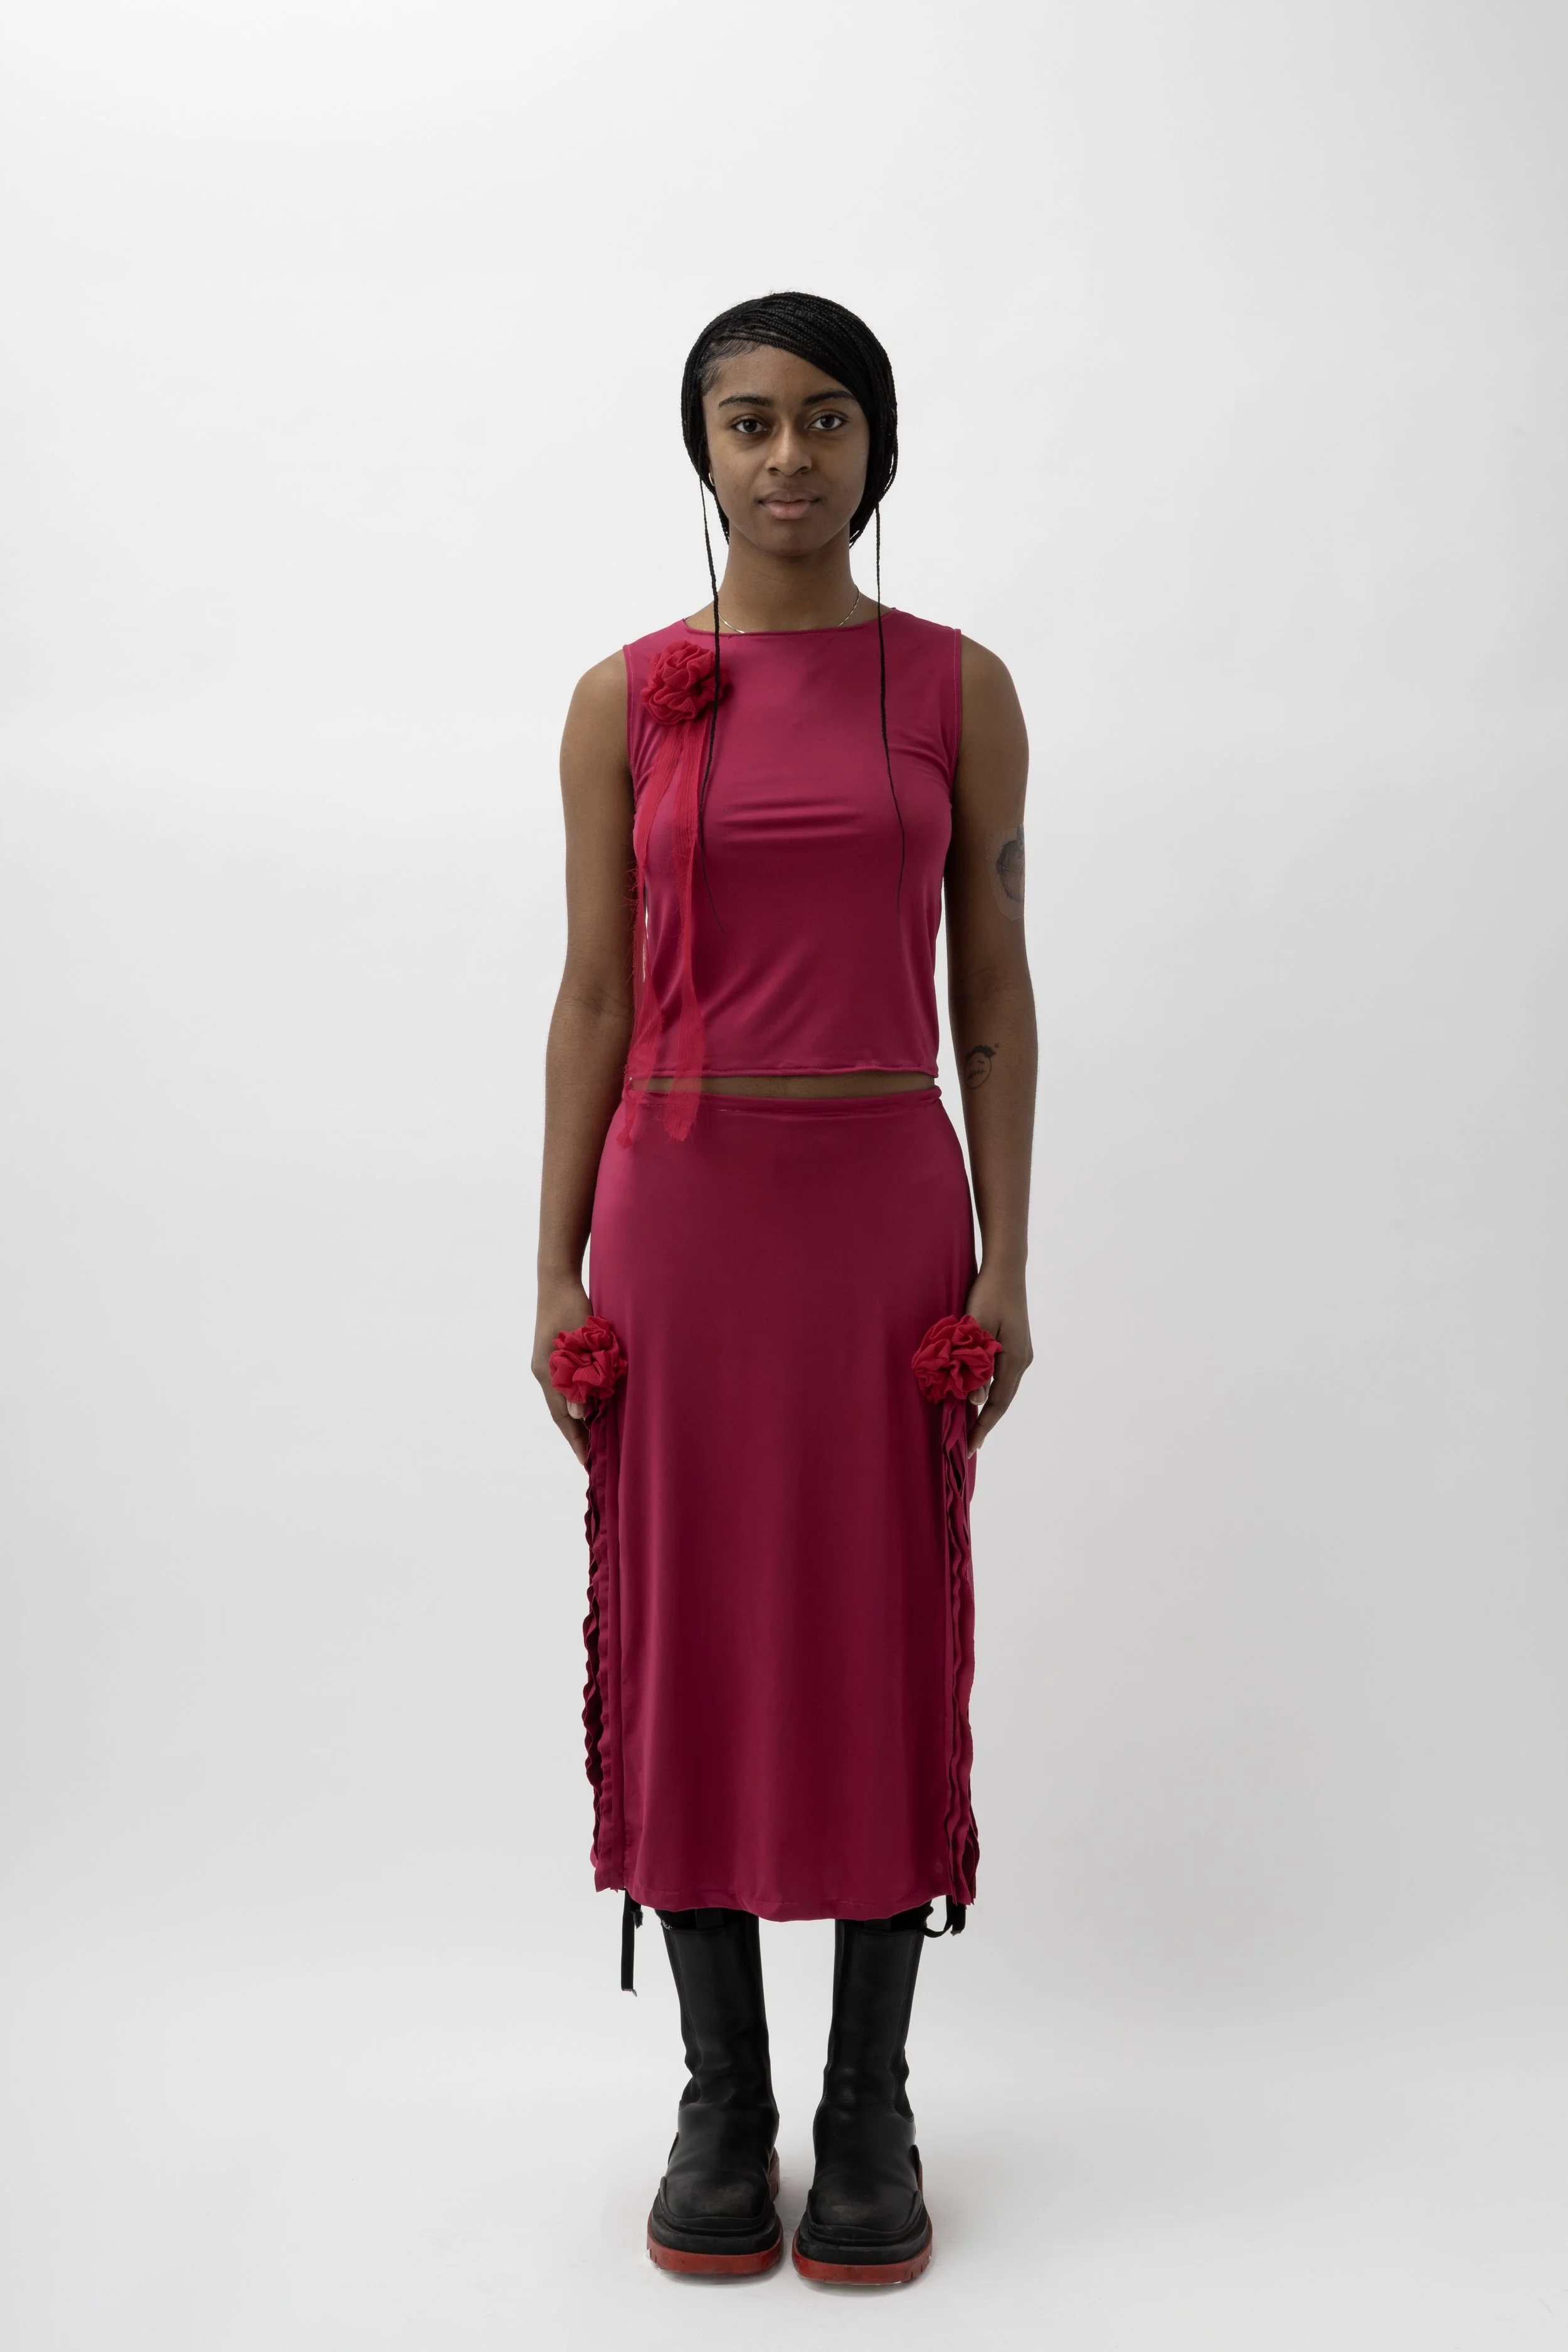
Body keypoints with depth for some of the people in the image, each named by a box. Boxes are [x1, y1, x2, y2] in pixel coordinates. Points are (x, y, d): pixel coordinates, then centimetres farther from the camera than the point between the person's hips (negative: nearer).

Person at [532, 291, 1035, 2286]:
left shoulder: (957, 687, 4)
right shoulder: (625, 701, 5)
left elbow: (994, 994, 4)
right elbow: (593, 995, 5)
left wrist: (1006, 1264, -2)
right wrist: (558, 1275, 0)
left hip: (888, 1204, 0)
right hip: (682, 1204, 1)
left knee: (887, 1631, 4)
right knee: (689, 1629, 5)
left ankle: (872, 2109, 19)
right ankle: (720, 2101, 21)